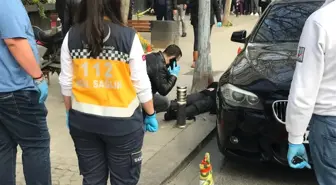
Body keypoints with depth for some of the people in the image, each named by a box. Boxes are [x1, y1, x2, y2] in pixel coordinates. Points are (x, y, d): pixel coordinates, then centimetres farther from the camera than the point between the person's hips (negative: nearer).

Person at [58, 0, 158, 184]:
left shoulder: (71, 36, -3)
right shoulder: (128, 36, -12)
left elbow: (66, 82, 3)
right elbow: (141, 84, -8)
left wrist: (70, 112, 17)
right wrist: (151, 114, 5)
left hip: (83, 119, 3)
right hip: (122, 120, -3)